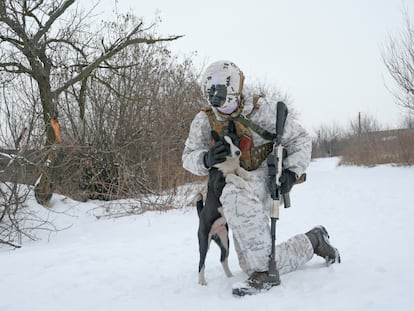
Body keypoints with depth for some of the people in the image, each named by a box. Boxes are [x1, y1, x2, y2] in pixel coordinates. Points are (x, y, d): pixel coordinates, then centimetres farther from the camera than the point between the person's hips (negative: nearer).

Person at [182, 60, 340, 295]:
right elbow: (189, 157, 2)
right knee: (251, 264, 1)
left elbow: (300, 139, -1)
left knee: (236, 195, -41)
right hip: (242, 185, 5)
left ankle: (264, 272, -33)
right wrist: (206, 159, -22)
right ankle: (313, 241, 27)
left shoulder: (262, 111, -11)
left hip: (268, 179, -5)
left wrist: (292, 171, -16)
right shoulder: (204, 122, -1)